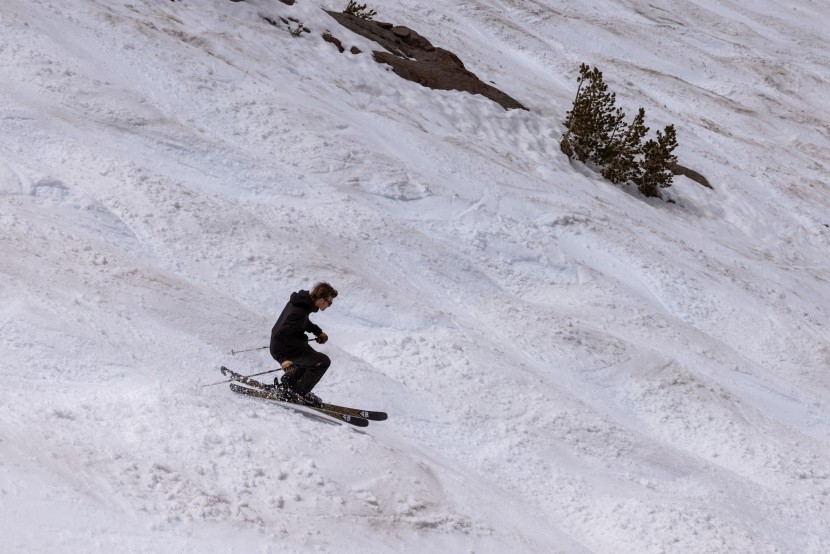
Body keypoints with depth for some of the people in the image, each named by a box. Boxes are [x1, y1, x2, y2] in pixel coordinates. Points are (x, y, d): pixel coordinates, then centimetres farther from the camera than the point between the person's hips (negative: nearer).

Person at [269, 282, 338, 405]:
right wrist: (283, 359, -34)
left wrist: (318, 331, 15)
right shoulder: (299, 313, -31)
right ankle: (300, 393, -1)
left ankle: (287, 382, 30)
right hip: (284, 350, -10)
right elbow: (281, 334, -33)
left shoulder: (303, 300, -1)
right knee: (323, 361, -11)